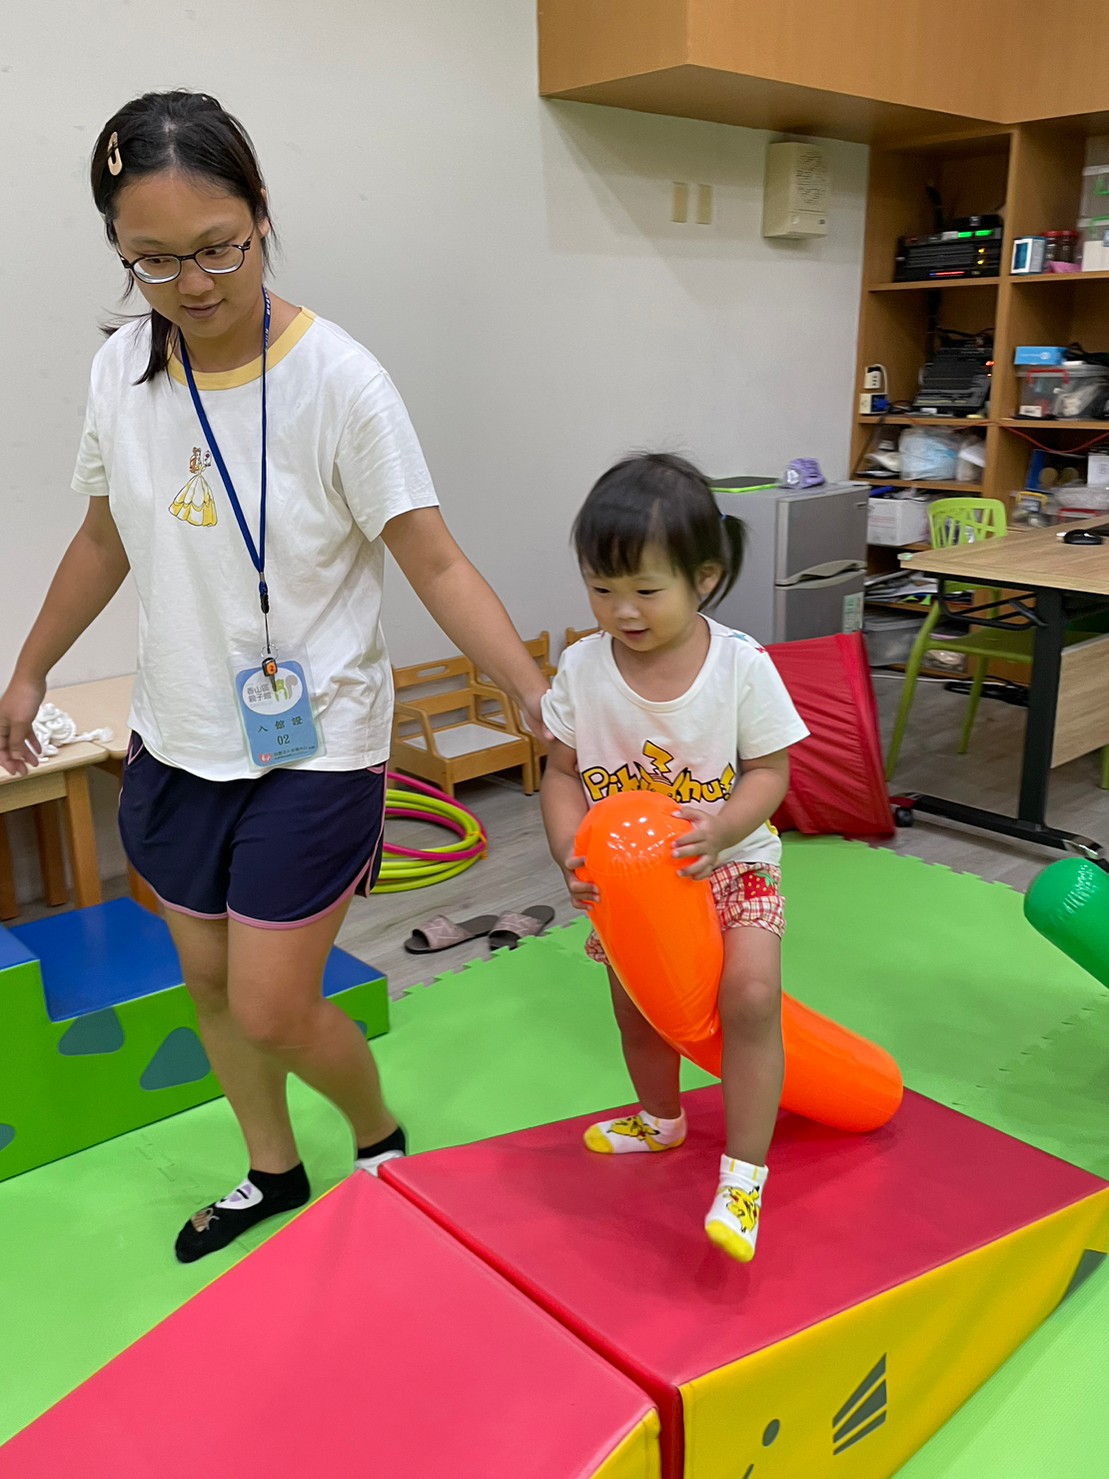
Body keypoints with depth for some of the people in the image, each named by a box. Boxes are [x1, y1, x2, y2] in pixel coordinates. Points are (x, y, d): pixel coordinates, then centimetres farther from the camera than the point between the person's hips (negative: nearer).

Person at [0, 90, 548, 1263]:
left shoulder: (337, 381, -17)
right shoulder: (121, 370, -1)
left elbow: (435, 563, -18)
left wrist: (542, 703, -27)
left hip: (312, 748, -5)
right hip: (177, 739, 6)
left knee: (272, 1009, -2)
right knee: (209, 978, 17)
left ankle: (381, 1139, 31)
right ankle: (273, 1174, 42)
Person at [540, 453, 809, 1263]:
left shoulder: (741, 665, -21)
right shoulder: (582, 669, -15)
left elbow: (770, 771, -14)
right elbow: (563, 773, -6)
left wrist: (720, 829, -32)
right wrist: (572, 851, -23)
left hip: (730, 863, -3)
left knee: (750, 996, -21)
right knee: (638, 1007, 17)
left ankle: (744, 1176, -5)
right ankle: (661, 1120, 48)